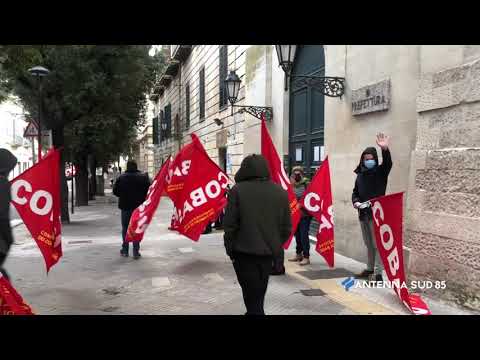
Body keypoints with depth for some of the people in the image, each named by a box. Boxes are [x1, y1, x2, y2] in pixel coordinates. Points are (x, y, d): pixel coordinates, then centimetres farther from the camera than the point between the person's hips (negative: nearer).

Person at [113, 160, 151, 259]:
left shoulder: (121, 178, -5)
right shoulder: (143, 177, -7)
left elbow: (115, 191, 0)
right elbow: (149, 190, -6)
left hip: (125, 206, 1)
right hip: (139, 207, 0)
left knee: (125, 228, 14)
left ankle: (125, 250, 19)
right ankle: (136, 252, 4)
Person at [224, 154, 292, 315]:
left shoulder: (237, 190, -13)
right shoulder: (281, 192, -1)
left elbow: (229, 224, -11)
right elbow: (286, 227, 2)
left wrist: (230, 248, 2)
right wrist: (276, 246, 15)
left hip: (245, 251, -4)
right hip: (268, 251, 4)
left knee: (252, 293, 7)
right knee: (259, 292, 23)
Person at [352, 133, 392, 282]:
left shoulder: (380, 172, -5)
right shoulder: (360, 174, 11)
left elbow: (388, 163, -26)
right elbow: (355, 192, 18)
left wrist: (385, 149, -46)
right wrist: (355, 201, -4)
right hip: (363, 214, 6)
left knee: (378, 244, -4)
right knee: (369, 244, 16)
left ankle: (378, 274, 0)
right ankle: (370, 269, 28)